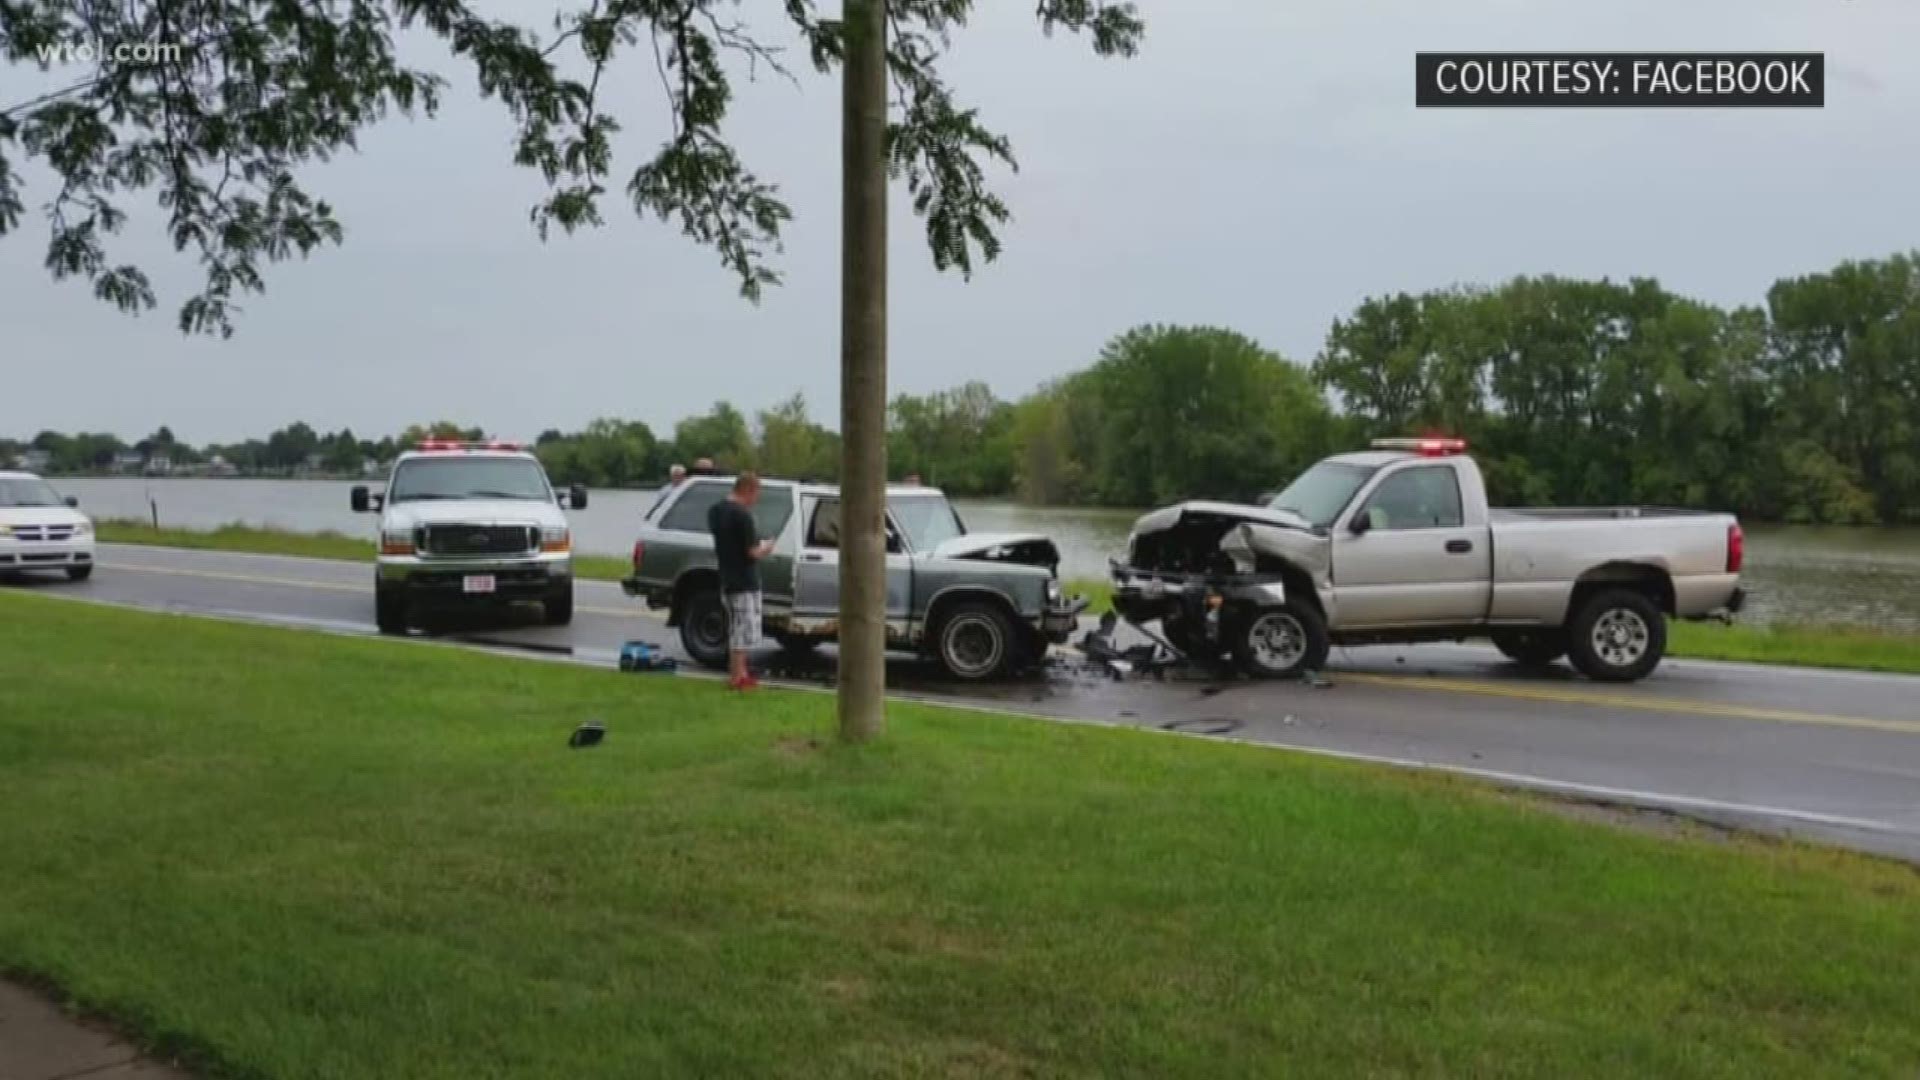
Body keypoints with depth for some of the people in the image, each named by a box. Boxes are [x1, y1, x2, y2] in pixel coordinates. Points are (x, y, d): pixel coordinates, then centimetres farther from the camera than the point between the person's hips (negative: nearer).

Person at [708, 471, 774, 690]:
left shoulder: (715, 510, 7)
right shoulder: (742, 515, -20)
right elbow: (753, 552, -21)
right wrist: (766, 547, -1)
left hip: (726, 579, 9)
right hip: (745, 582, -9)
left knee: (736, 629, 19)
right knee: (744, 630, -1)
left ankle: (738, 671, 27)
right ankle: (737, 678, 3)